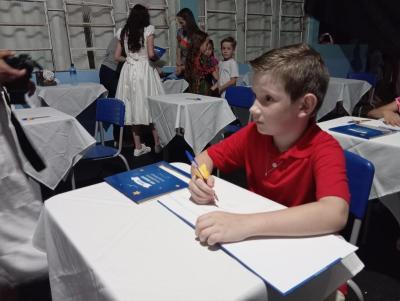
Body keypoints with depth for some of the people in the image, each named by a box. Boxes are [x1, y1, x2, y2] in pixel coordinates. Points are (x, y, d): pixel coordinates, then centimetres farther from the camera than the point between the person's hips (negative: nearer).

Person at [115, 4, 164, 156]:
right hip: (144, 70, -4)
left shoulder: (123, 32, 9)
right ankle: (157, 144, 10)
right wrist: (156, 57, 9)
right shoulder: (148, 29, -4)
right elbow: (151, 54, -13)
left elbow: (117, 57, 10)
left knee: (134, 108, 7)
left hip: (129, 71, 4)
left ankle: (138, 147, 12)